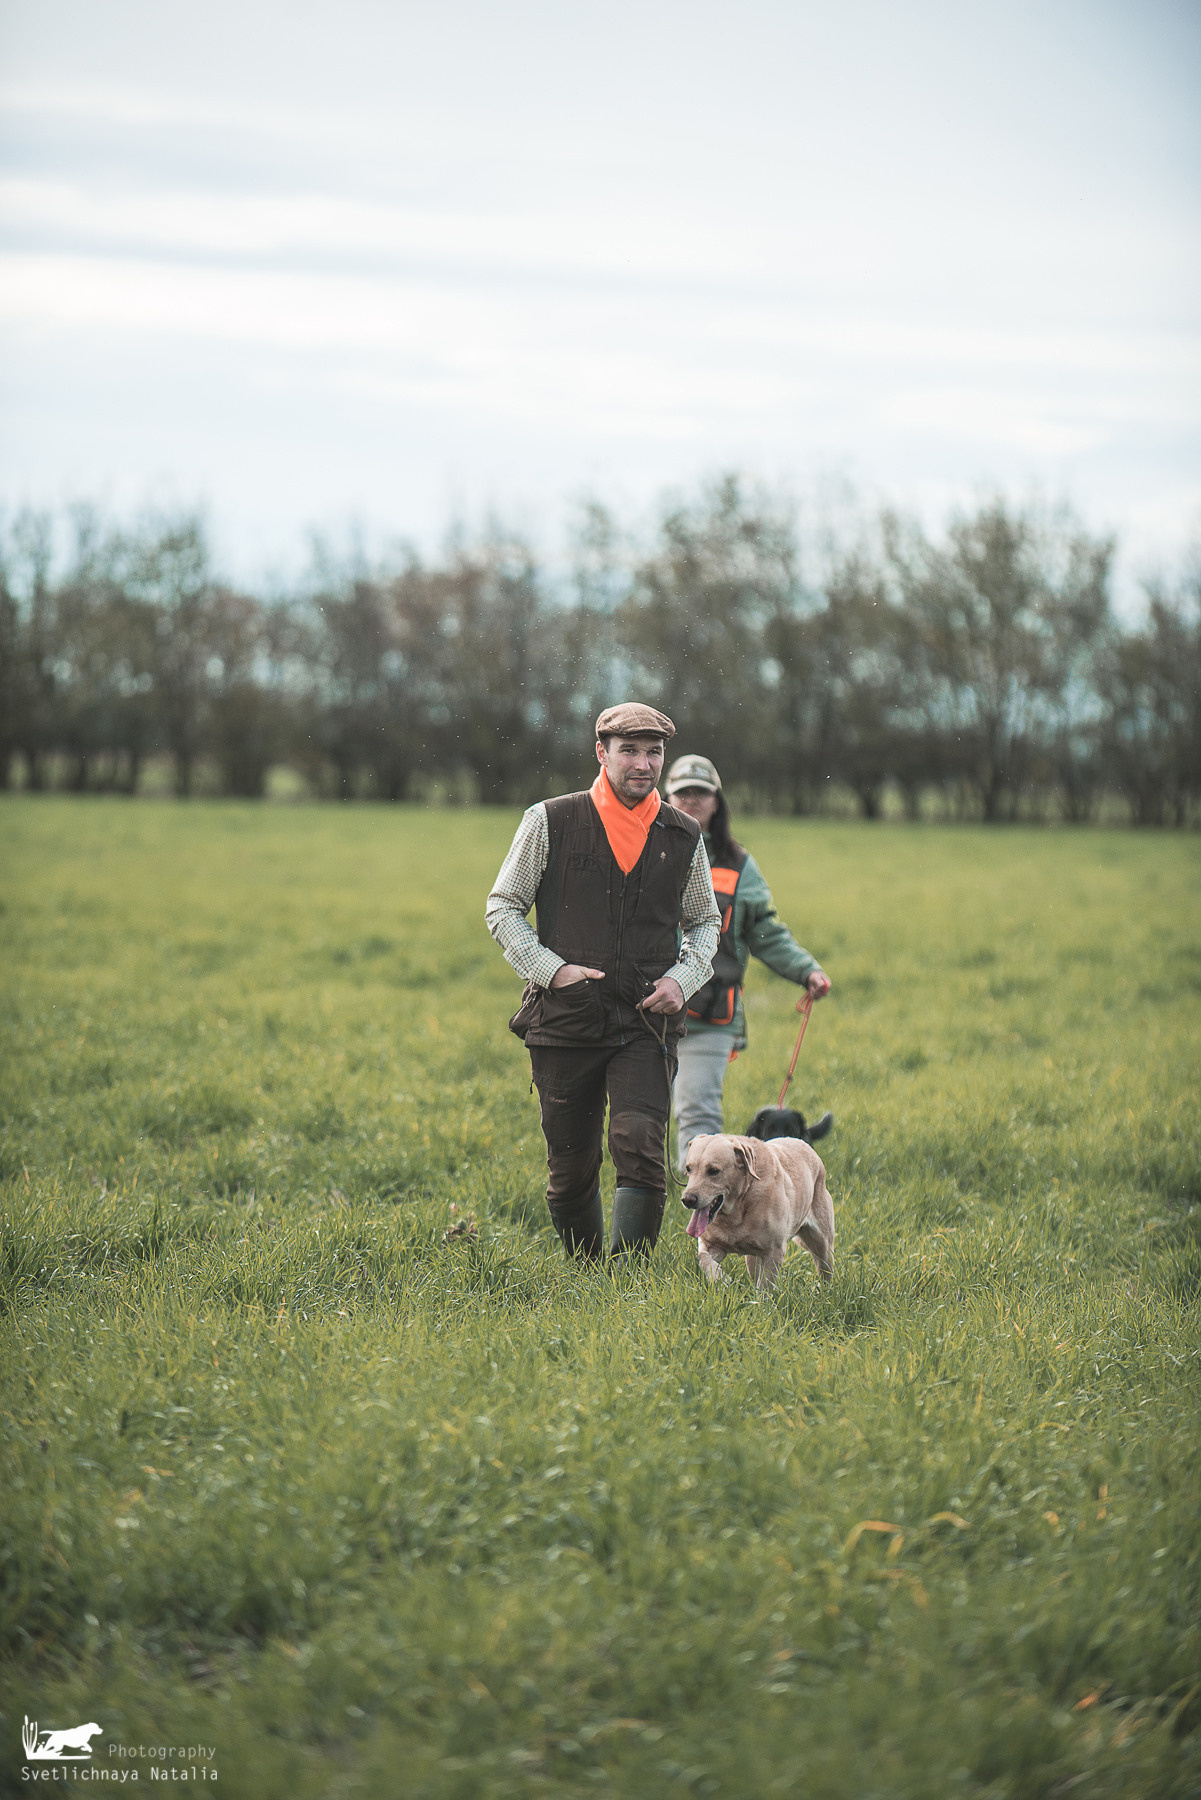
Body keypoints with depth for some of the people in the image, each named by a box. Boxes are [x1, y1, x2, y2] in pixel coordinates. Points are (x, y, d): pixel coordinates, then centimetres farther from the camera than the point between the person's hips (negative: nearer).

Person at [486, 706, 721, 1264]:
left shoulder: (683, 836, 7)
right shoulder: (550, 821, 0)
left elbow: (705, 922, 20)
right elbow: (503, 908, 5)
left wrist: (683, 978, 1)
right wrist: (551, 968, -9)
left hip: (647, 1024, 0)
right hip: (565, 1022, 0)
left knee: (640, 1146, -18)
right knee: (571, 1166, 7)